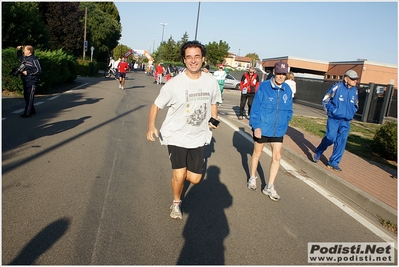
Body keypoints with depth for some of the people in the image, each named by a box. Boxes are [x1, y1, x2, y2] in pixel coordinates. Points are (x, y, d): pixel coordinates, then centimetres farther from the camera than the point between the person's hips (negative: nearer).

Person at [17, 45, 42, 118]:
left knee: (30, 97, -7)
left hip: (32, 81, -9)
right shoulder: (24, 58, 12)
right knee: (26, 96, 15)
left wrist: (28, 72, -16)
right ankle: (32, 111, 27)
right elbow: (20, 56, 37)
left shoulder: (34, 59, -12)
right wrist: (19, 50, 20)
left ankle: (27, 113, -5)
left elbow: (38, 70, -14)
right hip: (25, 81, 9)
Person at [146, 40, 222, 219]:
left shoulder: (211, 82, -4)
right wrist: (151, 126, -24)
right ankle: (176, 203, 27)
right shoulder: (174, 84, -14)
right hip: (177, 136, -3)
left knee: (195, 179, 5)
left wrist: (213, 120, -3)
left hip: (199, 137, 3)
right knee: (179, 176, -6)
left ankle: (182, 171, 42)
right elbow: (156, 106, -7)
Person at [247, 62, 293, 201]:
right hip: (261, 128, -3)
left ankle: (269, 187, 16)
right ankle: (252, 178, 35)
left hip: (278, 130, 4)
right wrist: (256, 126, -18)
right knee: (257, 153, 14)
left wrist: (284, 125, 4)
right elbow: (255, 107, -13)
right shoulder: (264, 86, -13)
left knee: (277, 157, 3)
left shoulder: (287, 89, -1)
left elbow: (289, 110, 9)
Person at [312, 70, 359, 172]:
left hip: (346, 121, 5)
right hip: (334, 119, -5)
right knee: (330, 138, -9)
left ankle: (333, 162, 14)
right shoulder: (337, 87, -10)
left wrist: (351, 114, 7)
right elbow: (325, 100, -4)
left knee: (341, 142, 3)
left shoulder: (355, 90, 6)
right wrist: (332, 111, -8)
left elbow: (356, 105, 21)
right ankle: (318, 153, 18)